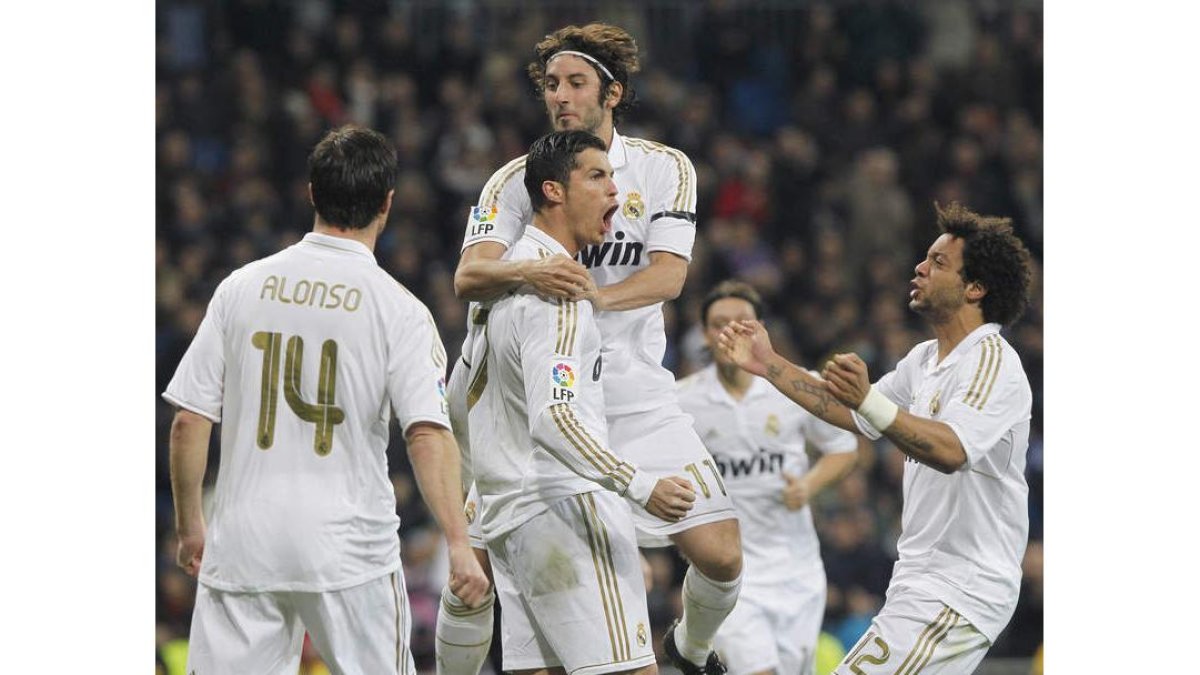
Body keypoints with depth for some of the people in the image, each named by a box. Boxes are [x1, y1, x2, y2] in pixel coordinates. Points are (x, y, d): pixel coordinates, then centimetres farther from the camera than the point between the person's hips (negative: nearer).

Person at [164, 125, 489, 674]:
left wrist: (189, 526, 15)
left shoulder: (242, 288, 4)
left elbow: (189, 423, 4)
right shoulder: (397, 308, -4)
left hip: (242, 543, 2)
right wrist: (459, 544, -17)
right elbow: (428, 434, -15)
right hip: (349, 546, -2)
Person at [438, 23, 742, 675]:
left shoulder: (665, 169, 1)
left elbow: (668, 275, -12)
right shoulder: (516, 180, -1)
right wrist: (528, 273, -39)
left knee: (721, 554, -4)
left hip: (635, 397, 1)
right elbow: (468, 276, -17)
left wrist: (596, 296, -31)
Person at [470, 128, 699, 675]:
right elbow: (553, 419, -27)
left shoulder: (514, 268, 16)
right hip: (563, 506, -10)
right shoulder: (555, 289, -15)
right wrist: (641, 487, -33)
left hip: (509, 510, 10)